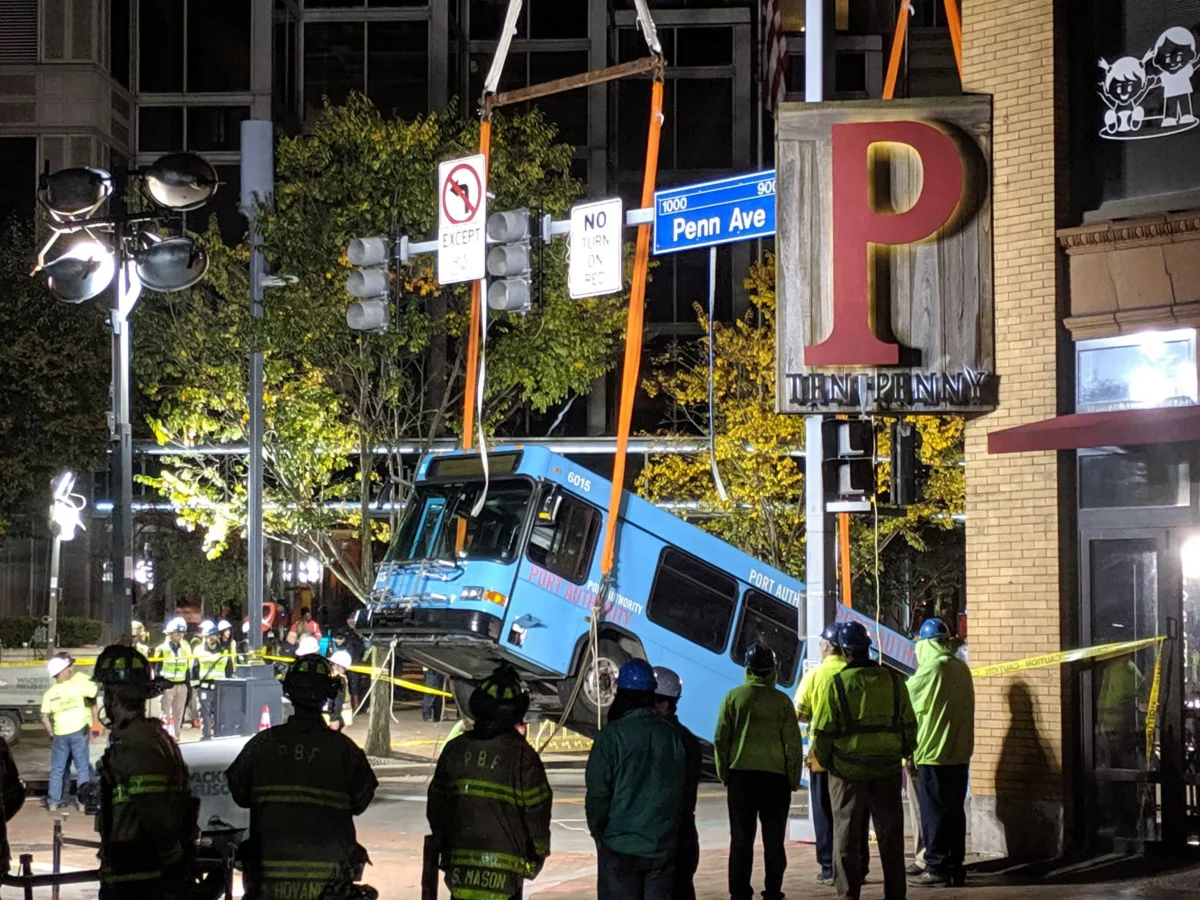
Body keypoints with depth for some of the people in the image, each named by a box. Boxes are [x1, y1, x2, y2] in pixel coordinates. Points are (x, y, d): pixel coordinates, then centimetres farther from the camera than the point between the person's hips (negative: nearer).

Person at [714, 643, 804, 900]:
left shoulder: (734, 697, -2)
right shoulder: (781, 701, -3)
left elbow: (720, 739, 0)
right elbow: (793, 743, -2)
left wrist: (723, 773, 10)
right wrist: (794, 779, 7)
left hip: (741, 775, 0)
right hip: (775, 775, 0)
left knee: (741, 839, 6)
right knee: (773, 840, 9)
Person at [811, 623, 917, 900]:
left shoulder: (837, 683, -10)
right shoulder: (893, 679, 0)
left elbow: (824, 731, -9)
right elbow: (909, 724, 5)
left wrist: (823, 760, 6)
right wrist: (904, 751, 19)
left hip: (848, 771, -3)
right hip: (887, 769, 3)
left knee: (847, 836, 6)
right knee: (890, 835, 12)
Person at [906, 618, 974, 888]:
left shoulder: (931, 668, -13)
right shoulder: (961, 668, 7)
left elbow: (906, 696, -1)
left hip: (933, 751, -7)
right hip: (959, 751, 7)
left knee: (934, 812, -2)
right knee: (955, 810, 10)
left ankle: (936, 867, -2)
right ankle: (955, 866, 13)